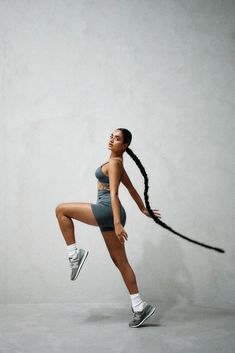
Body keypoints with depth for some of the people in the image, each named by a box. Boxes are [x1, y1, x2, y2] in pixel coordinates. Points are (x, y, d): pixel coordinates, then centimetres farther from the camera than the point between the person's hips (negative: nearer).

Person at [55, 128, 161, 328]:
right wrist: (144, 209, 34)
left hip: (107, 210, -10)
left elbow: (114, 194, -20)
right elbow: (132, 189, 27)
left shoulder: (114, 162, -9)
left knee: (61, 210, -2)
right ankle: (139, 306, 9)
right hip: (109, 213, 10)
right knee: (120, 262, 8)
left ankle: (74, 253, -3)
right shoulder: (117, 163, 19)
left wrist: (117, 223, -26)